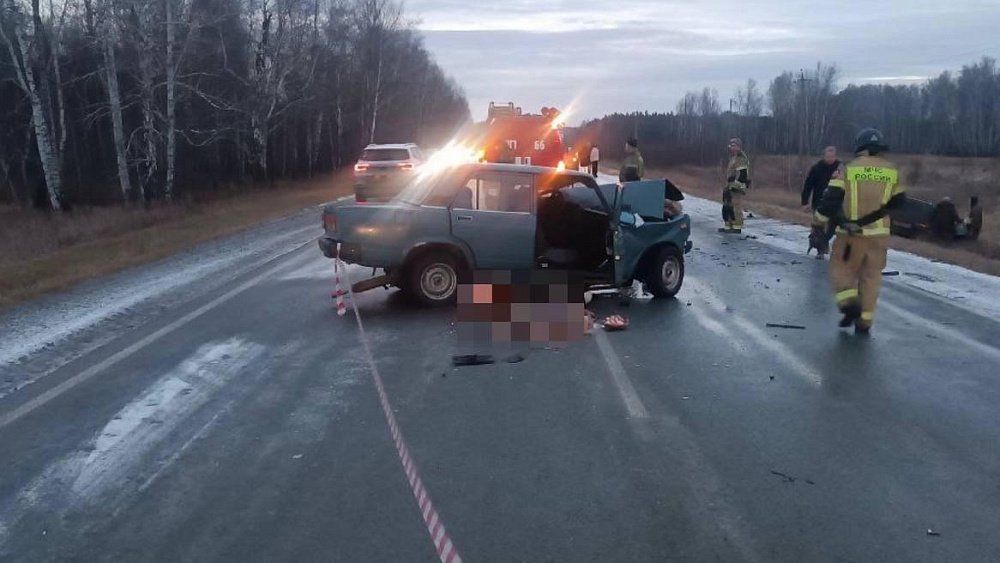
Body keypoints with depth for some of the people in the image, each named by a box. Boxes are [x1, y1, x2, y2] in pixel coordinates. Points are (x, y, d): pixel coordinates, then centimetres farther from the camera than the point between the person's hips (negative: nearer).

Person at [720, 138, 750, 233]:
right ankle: (728, 226, 17)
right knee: (727, 207, 11)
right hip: (731, 187, 10)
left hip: (737, 188, -10)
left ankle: (737, 228, -5)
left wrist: (734, 186, -21)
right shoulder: (733, 158, 20)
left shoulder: (741, 159, -11)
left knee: (736, 208, -9)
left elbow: (741, 175, -19)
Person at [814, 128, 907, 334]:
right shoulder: (892, 171, 5)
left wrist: (821, 219, 4)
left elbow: (831, 198, -9)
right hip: (879, 234, 3)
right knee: (871, 276, 11)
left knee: (841, 269, 12)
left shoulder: (848, 169, -6)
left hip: (851, 233, -3)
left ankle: (849, 302, -10)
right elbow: (899, 202, 14)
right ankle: (864, 321, 14)